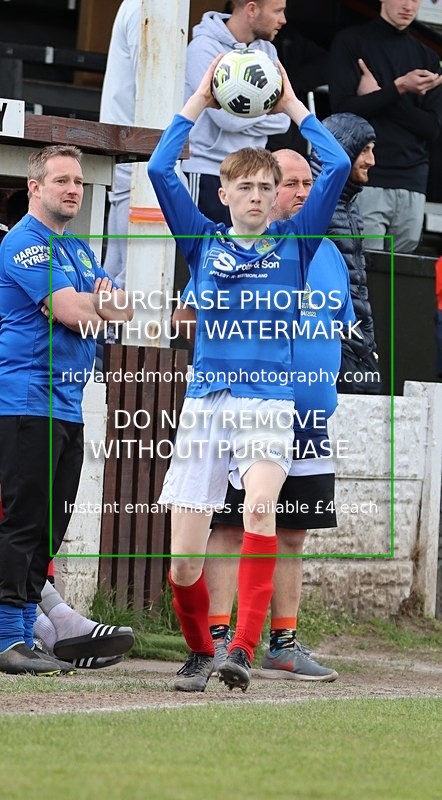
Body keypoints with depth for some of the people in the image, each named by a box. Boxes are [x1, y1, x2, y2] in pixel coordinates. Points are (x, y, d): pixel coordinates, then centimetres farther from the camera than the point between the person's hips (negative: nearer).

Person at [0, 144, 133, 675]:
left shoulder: (78, 250, 21)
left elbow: (123, 312, 15)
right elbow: (71, 312, -18)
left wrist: (93, 304, -7)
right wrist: (101, 303, 3)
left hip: (67, 404, 9)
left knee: (51, 527, 8)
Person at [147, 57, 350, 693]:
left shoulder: (294, 240, 9)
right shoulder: (204, 241, 11)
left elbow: (337, 168, -1)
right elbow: (160, 171, 2)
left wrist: (293, 106, 4)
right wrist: (199, 102, 4)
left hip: (269, 402, -2)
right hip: (205, 402, 2)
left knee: (260, 505, -31)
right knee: (183, 561, -3)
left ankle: (243, 650, -34)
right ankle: (200, 653, 23)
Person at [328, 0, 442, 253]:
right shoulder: (351, 42, 6)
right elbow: (343, 108, -5)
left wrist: (378, 96, -4)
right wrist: (398, 88, -15)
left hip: (412, 185, 4)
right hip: (365, 178, -4)